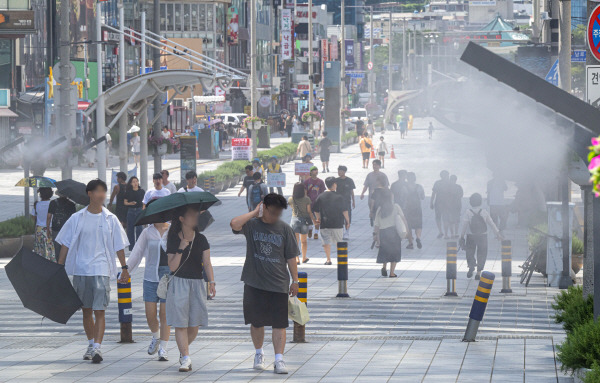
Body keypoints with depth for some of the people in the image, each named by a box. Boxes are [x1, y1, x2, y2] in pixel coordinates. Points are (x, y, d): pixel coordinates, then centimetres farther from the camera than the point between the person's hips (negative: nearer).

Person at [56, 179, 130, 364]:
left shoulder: (110, 219, 4)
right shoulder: (77, 218, 4)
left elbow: (118, 246, 10)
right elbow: (66, 244, 8)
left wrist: (124, 267, 8)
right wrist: (59, 266, 4)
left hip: (101, 270, -2)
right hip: (80, 269, 2)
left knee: (99, 310, -11)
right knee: (86, 310, 10)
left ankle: (97, 347, -16)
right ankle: (91, 343, 24)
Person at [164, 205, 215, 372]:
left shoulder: (201, 240, 5)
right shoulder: (173, 240, -3)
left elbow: (207, 263, -1)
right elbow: (172, 266, -9)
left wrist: (211, 281, -14)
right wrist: (181, 249, -19)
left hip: (197, 283, 3)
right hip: (179, 283, -2)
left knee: (194, 324, 2)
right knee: (180, 323, -7)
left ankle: (183, 349, 27)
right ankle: (185, 358, -4)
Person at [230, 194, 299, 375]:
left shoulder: (285, 229, 4)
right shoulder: (252, 225, 0)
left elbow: (291, 257, 7)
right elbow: (235, 224, -22)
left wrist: (295, 281, 4)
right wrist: (255, 213, -12)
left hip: (278, 284, 0)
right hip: (254, 283, 0)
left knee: (279, 323, -5)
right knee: (256, 321, 9)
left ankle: (279, 360, -5)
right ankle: (259, 354, 29)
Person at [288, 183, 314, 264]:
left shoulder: (291, 199, -6)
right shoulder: (306, 199, -10)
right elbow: (309, 211, -6)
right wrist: (313, 220, 6)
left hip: (294, 219, -1)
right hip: (304, 220, 1)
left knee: (295, 241, 1)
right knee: (304, 241, 16)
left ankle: (297, 259, -10)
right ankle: (304, 258, 29)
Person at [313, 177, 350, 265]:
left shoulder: (320, 197, -1)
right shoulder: (338, 197, -7)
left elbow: (316, 211, 6)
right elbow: (344, 211, -5)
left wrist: (319, 219, 22)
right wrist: (347, 221, 6)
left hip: (325, 224, 1)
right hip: (337, 224, -1)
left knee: (326, 242, 4)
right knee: (339, 241, 14)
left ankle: (328, 259, -2)